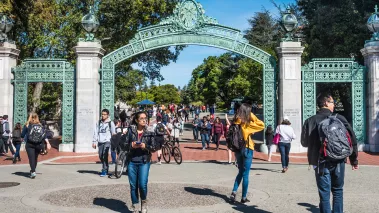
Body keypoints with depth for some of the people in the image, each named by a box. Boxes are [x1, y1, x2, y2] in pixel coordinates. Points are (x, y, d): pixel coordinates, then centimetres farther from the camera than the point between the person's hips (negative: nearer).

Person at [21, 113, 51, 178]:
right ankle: (33, 170, 28)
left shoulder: (27, 125, -2)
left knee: (31, 158, -6)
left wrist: (24, 138, 20)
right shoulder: (40, 125, 6)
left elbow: (22, 135, -1)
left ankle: (33, 172, -19)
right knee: (35, 158, 15)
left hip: (30, 144, -3)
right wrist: (47, 143, 2)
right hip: (39, 145, 3)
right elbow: (44, 135, 1)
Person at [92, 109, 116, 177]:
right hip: (100, 142, 4)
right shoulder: (98, 123, 11)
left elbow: (113, 133, 3)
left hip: (107, 141, -4)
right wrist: (94, 142, 7)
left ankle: (104, 170, -9)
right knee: (100, 156, 7)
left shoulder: (110, 123, 2)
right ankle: (106, 167, 29)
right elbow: (95, 132, 12)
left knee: (105, 155, -16)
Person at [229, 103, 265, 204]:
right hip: (247, 150, -5)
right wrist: (253, 116, -6)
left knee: (240, 172, 19)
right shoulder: (246, 123, -15)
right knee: (245, 174, 4)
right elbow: (262, 125, -10)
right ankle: (244, 197, 11)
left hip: (237, 149, 5)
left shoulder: (235, 123, 1)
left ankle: (234, 192, 6)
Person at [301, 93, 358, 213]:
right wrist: (354, 159, 7)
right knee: (338, 191, 19)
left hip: (321, 162, -1)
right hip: (338, 161, 1)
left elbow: (304, 142, 4)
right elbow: (352, 139, -2)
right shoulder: (339, 118, -2)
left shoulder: (310, 121, -2)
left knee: (324, 194, 5)